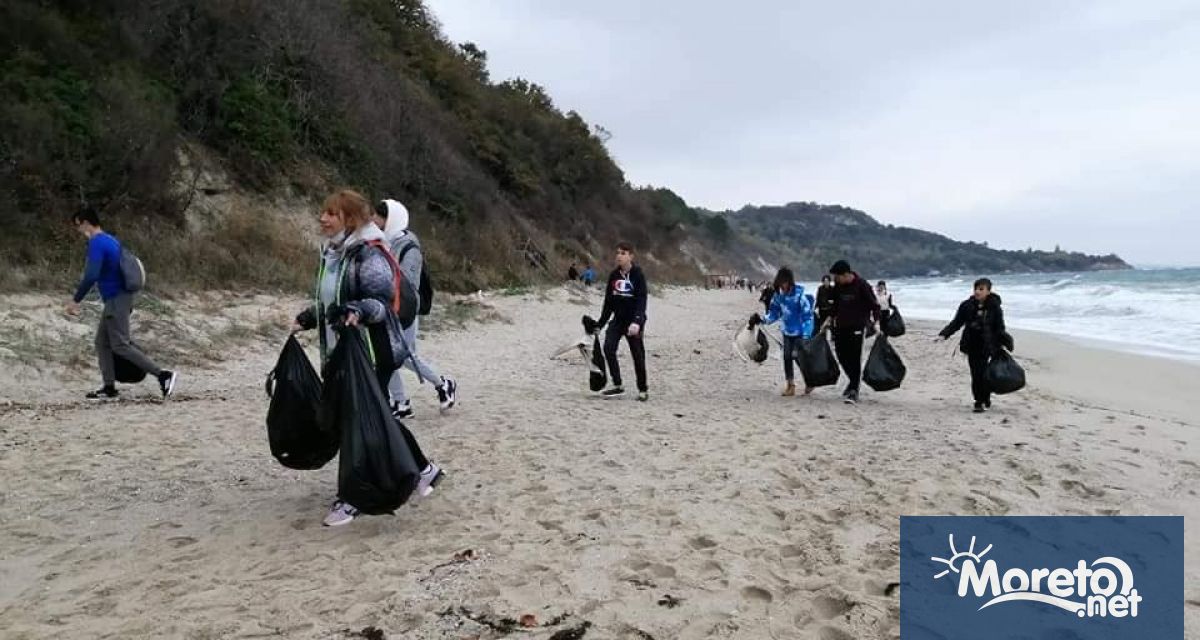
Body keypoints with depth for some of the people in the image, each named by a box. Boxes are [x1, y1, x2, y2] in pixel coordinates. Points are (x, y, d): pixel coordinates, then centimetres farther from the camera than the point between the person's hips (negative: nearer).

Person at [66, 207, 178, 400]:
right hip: (116, 299, 10)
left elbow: (91, 276, -26)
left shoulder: (96, 243, -14)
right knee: (102, 342, 12)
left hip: (116, 300, -10)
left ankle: (163, 375, -14)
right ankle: (109, 387, 13)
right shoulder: (109, 240, 16)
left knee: (120, 346, -9)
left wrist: (75, 300, -19)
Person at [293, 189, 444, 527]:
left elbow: (381, 300, -23)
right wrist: (308, 317, 16)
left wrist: (358, 311, -41)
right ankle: (423, 469, 31)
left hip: (373, 351, -9)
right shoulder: (333, 252, 11)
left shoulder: (369, 254, -16)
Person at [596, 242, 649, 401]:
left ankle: (643, 389, 17)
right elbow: (608, 301, 13)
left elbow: (641, 300, -17)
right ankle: (617, 386, -4)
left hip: (634, 321, -5)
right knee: (608, 348, -13)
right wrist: (600, 324, 13)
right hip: (618, 319, 5)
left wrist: (636, 322, -30)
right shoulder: (614, 275, 7)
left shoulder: (637, 275, -9)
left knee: (638, 355, 1)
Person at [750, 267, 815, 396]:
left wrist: (806, 335, -25)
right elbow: (774, 313, 5)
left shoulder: (799, 295, -22)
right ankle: (790, 385, 20)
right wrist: (762, 319, -13)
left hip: (800, 333, -6)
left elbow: (807, 316, -20)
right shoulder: (778, 295, -5)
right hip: (787, 332, 6)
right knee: (787, 357, 8)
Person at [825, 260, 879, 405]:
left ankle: (854, 391, 0)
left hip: (857, 327, -6)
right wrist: (830, 317, 15)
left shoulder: (862, 285, -13)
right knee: (841, 356, 8)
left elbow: (874, 305, -8)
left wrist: (875, 323, -14)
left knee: (855, 359, -6)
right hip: (840, 326, 6)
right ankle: (853, 381, 30)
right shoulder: (838, 285, 3)